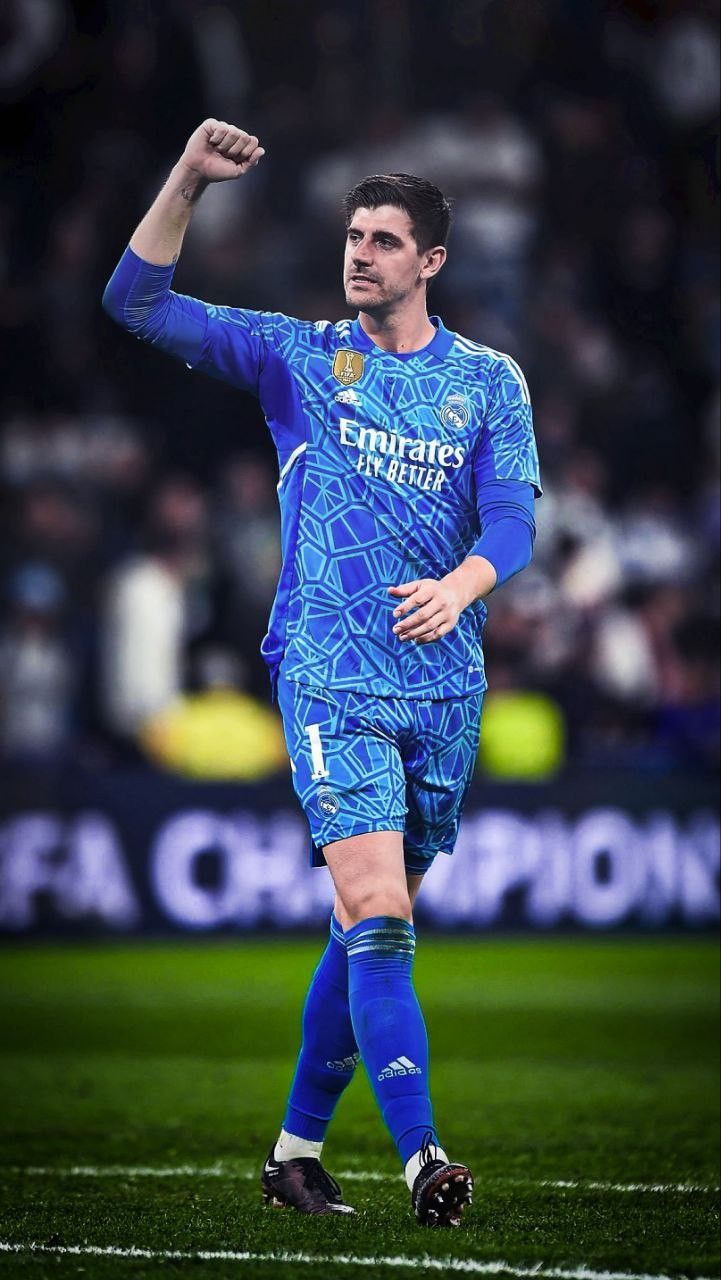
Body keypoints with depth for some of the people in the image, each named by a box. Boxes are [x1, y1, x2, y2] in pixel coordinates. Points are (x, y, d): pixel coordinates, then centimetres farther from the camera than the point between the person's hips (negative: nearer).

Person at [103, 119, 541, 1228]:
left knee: (372, 925, 9)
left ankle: (298, 1146, 22)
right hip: (332, 677, -3)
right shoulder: (298, 358, 6)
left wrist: (460, 584, -23)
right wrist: (189, 180, -8)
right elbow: (138, 302, 3)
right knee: (377, 913, -17)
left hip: (446, 683, 3)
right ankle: (422, 1158, -24)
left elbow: (514, 517, -2)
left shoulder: (489, 381, 9)